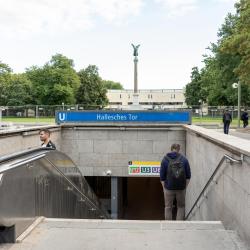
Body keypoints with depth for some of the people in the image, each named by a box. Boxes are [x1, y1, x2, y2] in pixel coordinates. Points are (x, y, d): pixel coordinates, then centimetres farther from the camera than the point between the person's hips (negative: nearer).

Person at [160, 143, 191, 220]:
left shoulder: (165, 159, -3)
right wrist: (185, 186, 11)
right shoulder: (184, 159, -1)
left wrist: (164, 187, 9)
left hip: (169, 188, 0)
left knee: (168, 207, 14)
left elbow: (162, 177, -1)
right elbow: (188, 175, 1)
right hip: (181, 188, 0)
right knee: (181, 207, 17)